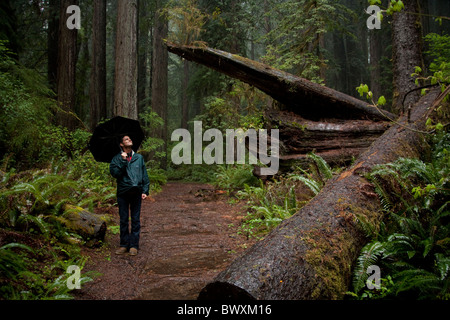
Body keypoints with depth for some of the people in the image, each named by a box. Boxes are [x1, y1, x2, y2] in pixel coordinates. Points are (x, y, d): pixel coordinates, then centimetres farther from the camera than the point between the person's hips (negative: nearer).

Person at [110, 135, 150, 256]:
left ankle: (134, 245, 7)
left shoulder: (139, 158, 14)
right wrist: (123, 161, -13)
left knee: (136, 219, 2)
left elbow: (144, 175, 12)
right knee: (123, 220, 3)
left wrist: (145, 191, 3)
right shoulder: (117, 159, 8)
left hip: (136, 192, 1)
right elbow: (115, 173, -8)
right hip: (123, 192, -1)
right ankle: (124, 245, 13)